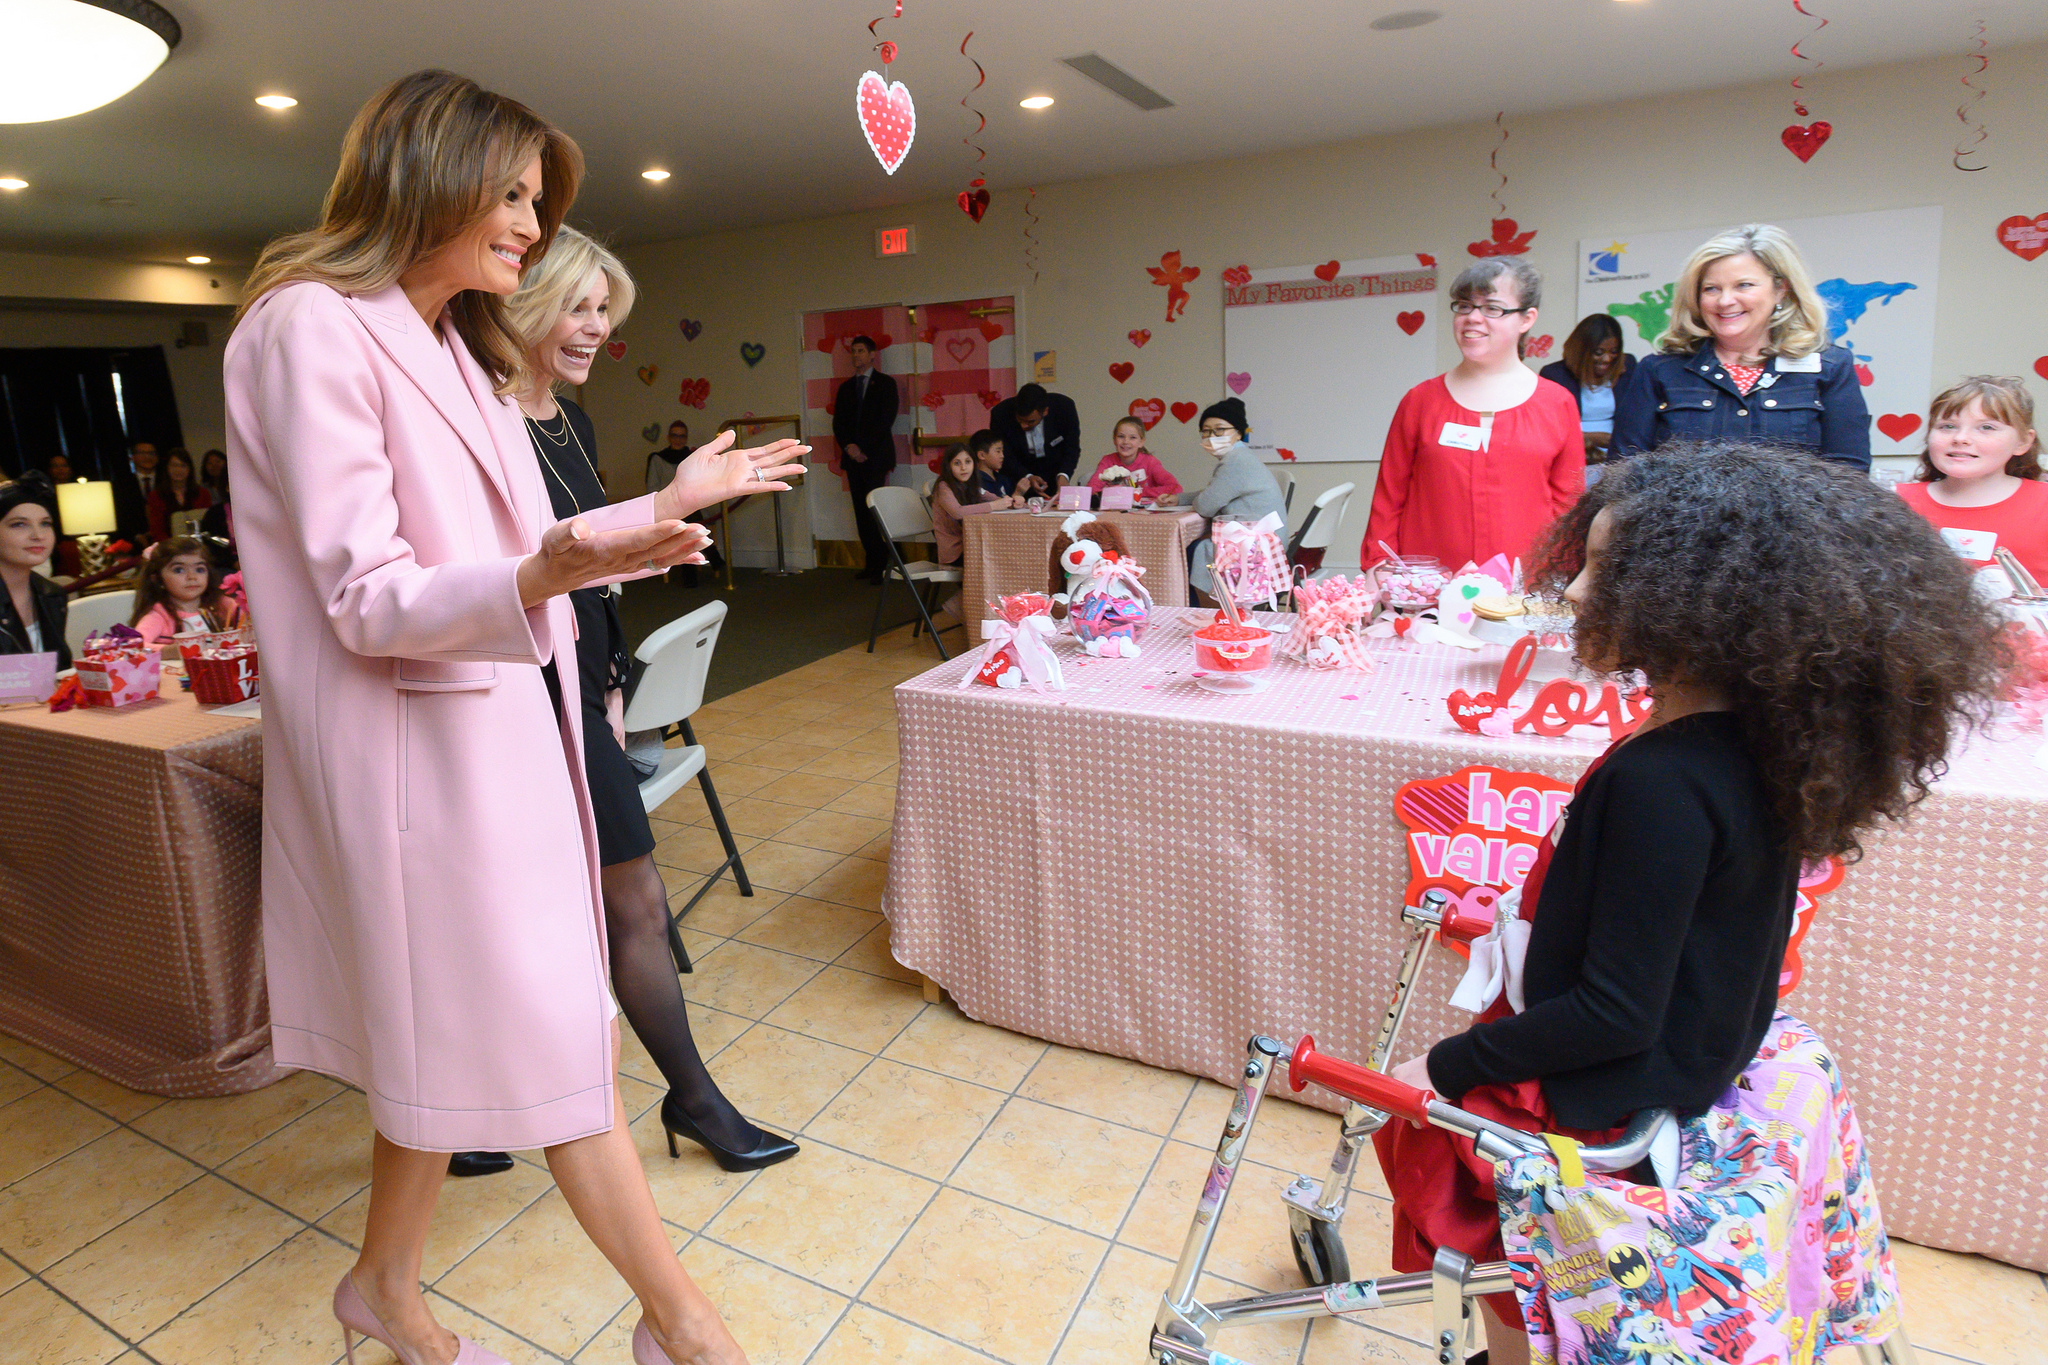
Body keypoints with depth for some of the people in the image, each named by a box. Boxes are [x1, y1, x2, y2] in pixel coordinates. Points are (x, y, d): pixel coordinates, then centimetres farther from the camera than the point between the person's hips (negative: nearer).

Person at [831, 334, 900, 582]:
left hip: (876, 456, -5)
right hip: (853, 457, 5)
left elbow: (886, 420, -6)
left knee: (875, 510, -12)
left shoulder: (885, 383, 5)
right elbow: (838, 422, 14)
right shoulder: (845, 387, 19)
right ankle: (872, 562, 6)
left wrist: (864, 448, -12)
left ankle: (881, 565, -10)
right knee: (861, 511, 2)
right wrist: (848, 446, -5)